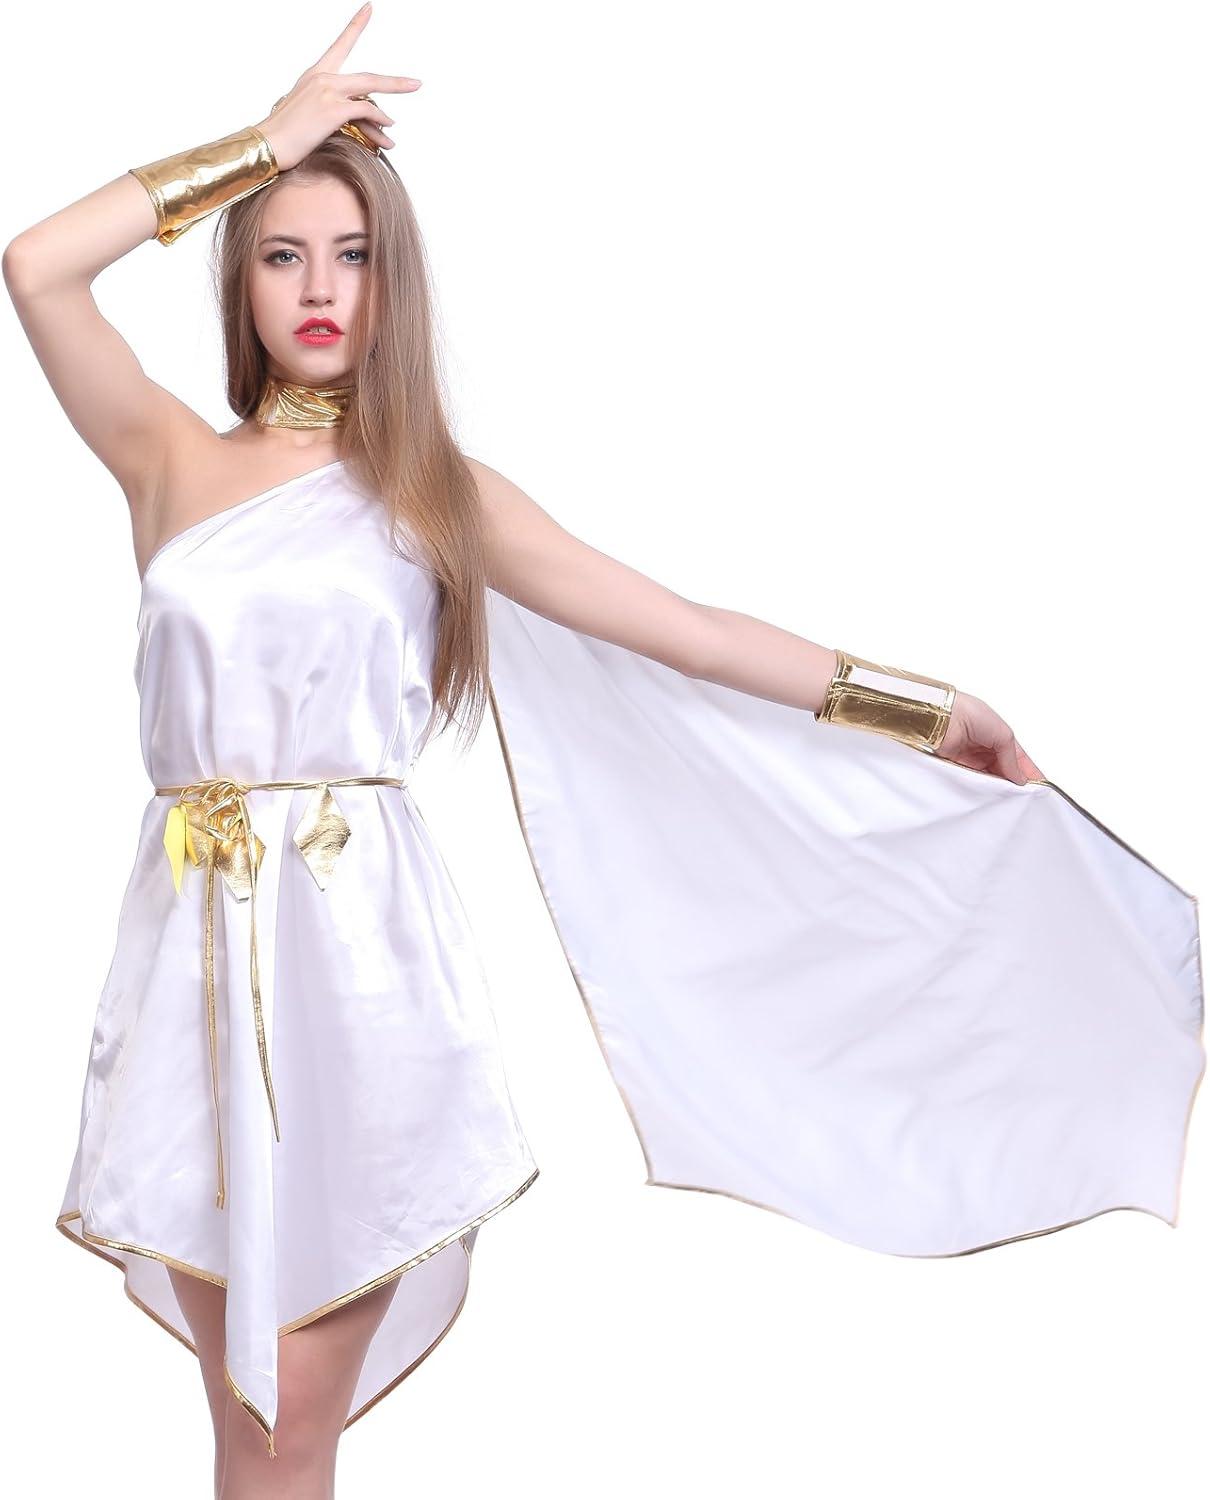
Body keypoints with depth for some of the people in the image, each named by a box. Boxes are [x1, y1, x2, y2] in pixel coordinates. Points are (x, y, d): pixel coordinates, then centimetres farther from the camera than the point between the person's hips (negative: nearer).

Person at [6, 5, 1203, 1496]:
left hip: (357, 943, -1)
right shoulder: (172, 461, 9)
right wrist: (265, 141, 0)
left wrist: (918, 708, 5)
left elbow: (681, 630, 6)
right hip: (196, 945, 2)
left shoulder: (433, 492, 7)